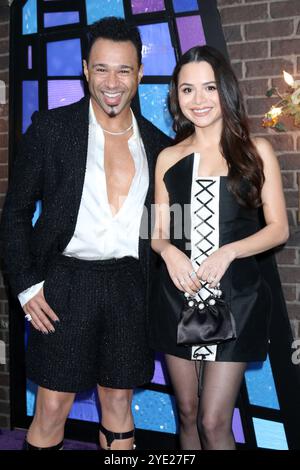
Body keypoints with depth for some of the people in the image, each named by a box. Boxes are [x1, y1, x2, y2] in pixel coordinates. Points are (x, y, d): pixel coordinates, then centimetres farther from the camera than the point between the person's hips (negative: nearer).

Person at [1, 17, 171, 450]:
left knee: (119, 406, 14)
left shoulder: (157, 143, 7)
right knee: (52, 410, 4)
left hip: (129, 287, 3)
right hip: (67, 282, -2)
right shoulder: (52, 127, -2)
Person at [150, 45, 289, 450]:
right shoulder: (168, 158, 8)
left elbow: (279, 228, -1)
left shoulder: (256, 151, 1)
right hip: (178, 295, 3)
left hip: (235, 297, -3)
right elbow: (159, 232, 10)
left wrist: (228, 252, -18)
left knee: (214, 423, -4)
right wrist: (168, 251, -14)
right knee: (187, 414, 14)